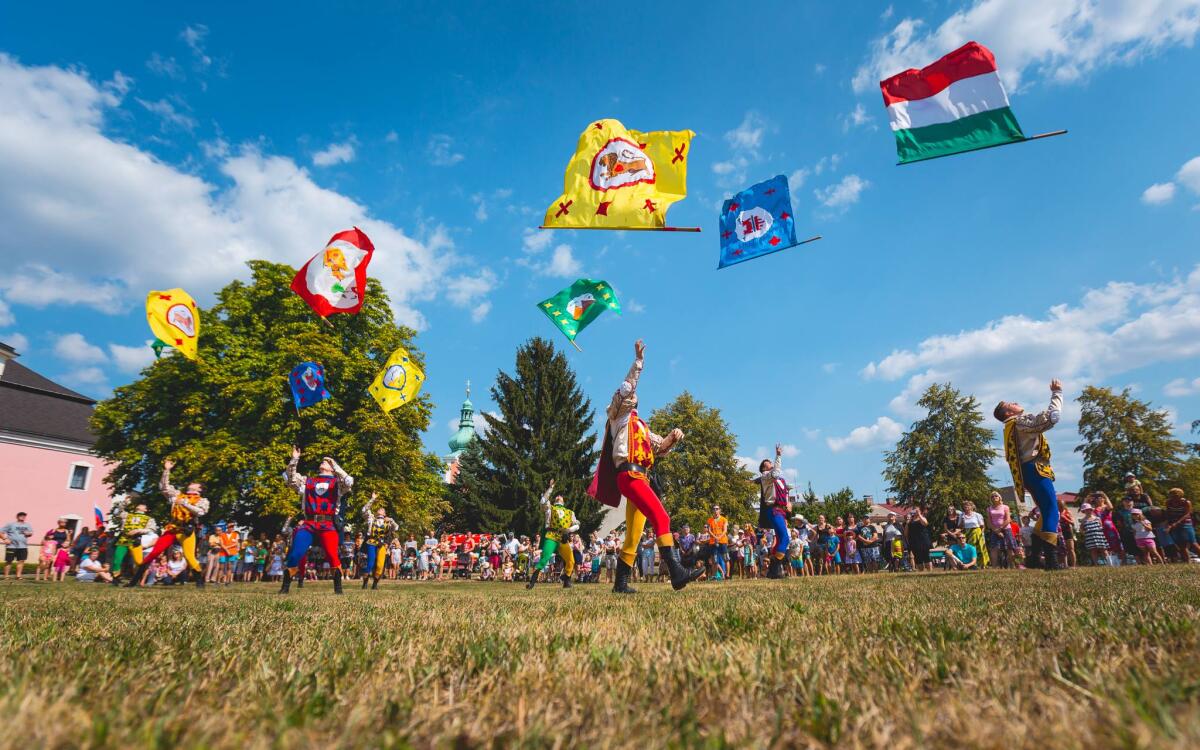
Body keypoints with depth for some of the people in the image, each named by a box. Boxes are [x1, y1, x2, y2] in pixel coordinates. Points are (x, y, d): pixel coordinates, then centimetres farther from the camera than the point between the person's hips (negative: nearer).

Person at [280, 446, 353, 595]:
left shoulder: (337, 482, 14)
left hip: (328, 525, -3)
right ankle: (285, 586, 8)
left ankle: (338, 587, -7)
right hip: (308, 524, 3)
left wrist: (334, 465, -9)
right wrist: (294, 459, 1)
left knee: (332, 555, -18)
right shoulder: (307, 481, 23)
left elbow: (349, 482, -7)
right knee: (295, 554, -7)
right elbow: (291, 479, 9)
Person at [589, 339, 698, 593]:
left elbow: (659, 447, 27)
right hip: (629, 474, -8)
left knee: (633, 535, 7)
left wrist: (672, 438, 6)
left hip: (640, 477, 8)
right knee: (661, 517, -23)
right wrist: (638, 361, -8)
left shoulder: (641, 426, 30)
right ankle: (677, 572, -31)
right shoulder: (619, 416, 9)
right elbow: (626, 387, -6)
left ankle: (621, 582, 13)